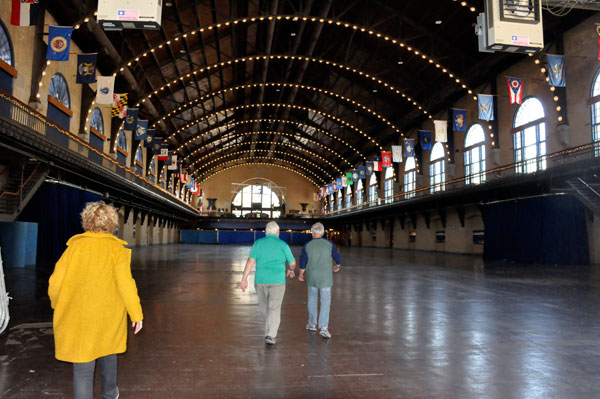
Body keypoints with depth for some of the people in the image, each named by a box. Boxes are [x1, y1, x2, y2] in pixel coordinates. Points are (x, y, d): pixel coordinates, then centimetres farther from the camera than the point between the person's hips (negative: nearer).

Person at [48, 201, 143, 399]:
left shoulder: (75, 246, -5)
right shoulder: (116, 249, -10)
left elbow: (55, 282, -3)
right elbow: (125, 283, -14)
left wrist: (57, 306, 16)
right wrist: (136, 314, -7)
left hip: (77, 317, 0)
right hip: (108, 317, 1)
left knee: (83, 366, 6)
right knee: (108, 354, 24)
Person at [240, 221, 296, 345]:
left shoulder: (258, 243, 1)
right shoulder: (283, 245, -2)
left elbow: (250, 261, -8)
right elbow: (293, 263, 6)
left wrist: (244, 279, -8)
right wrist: (291, 270, 28)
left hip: (261, 280, 2)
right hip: (277, 281, -2)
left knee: (264, 305, 21)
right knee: (274, 309, 3)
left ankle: (271, 330, 37)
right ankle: (270, 335, -7)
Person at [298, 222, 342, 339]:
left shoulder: (307, 245, -7)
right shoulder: (329, 244, -7)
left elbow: (303, 263, -4)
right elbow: (338, 258, -1)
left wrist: (301, 274, 14)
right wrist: (337, 266, 22)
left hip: (312, 278, 1)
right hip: (325, 278, -1)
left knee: (312, 300, 18)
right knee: (325, 302, 2)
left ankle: (312, 324, 27)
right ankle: (323, 328, -8)